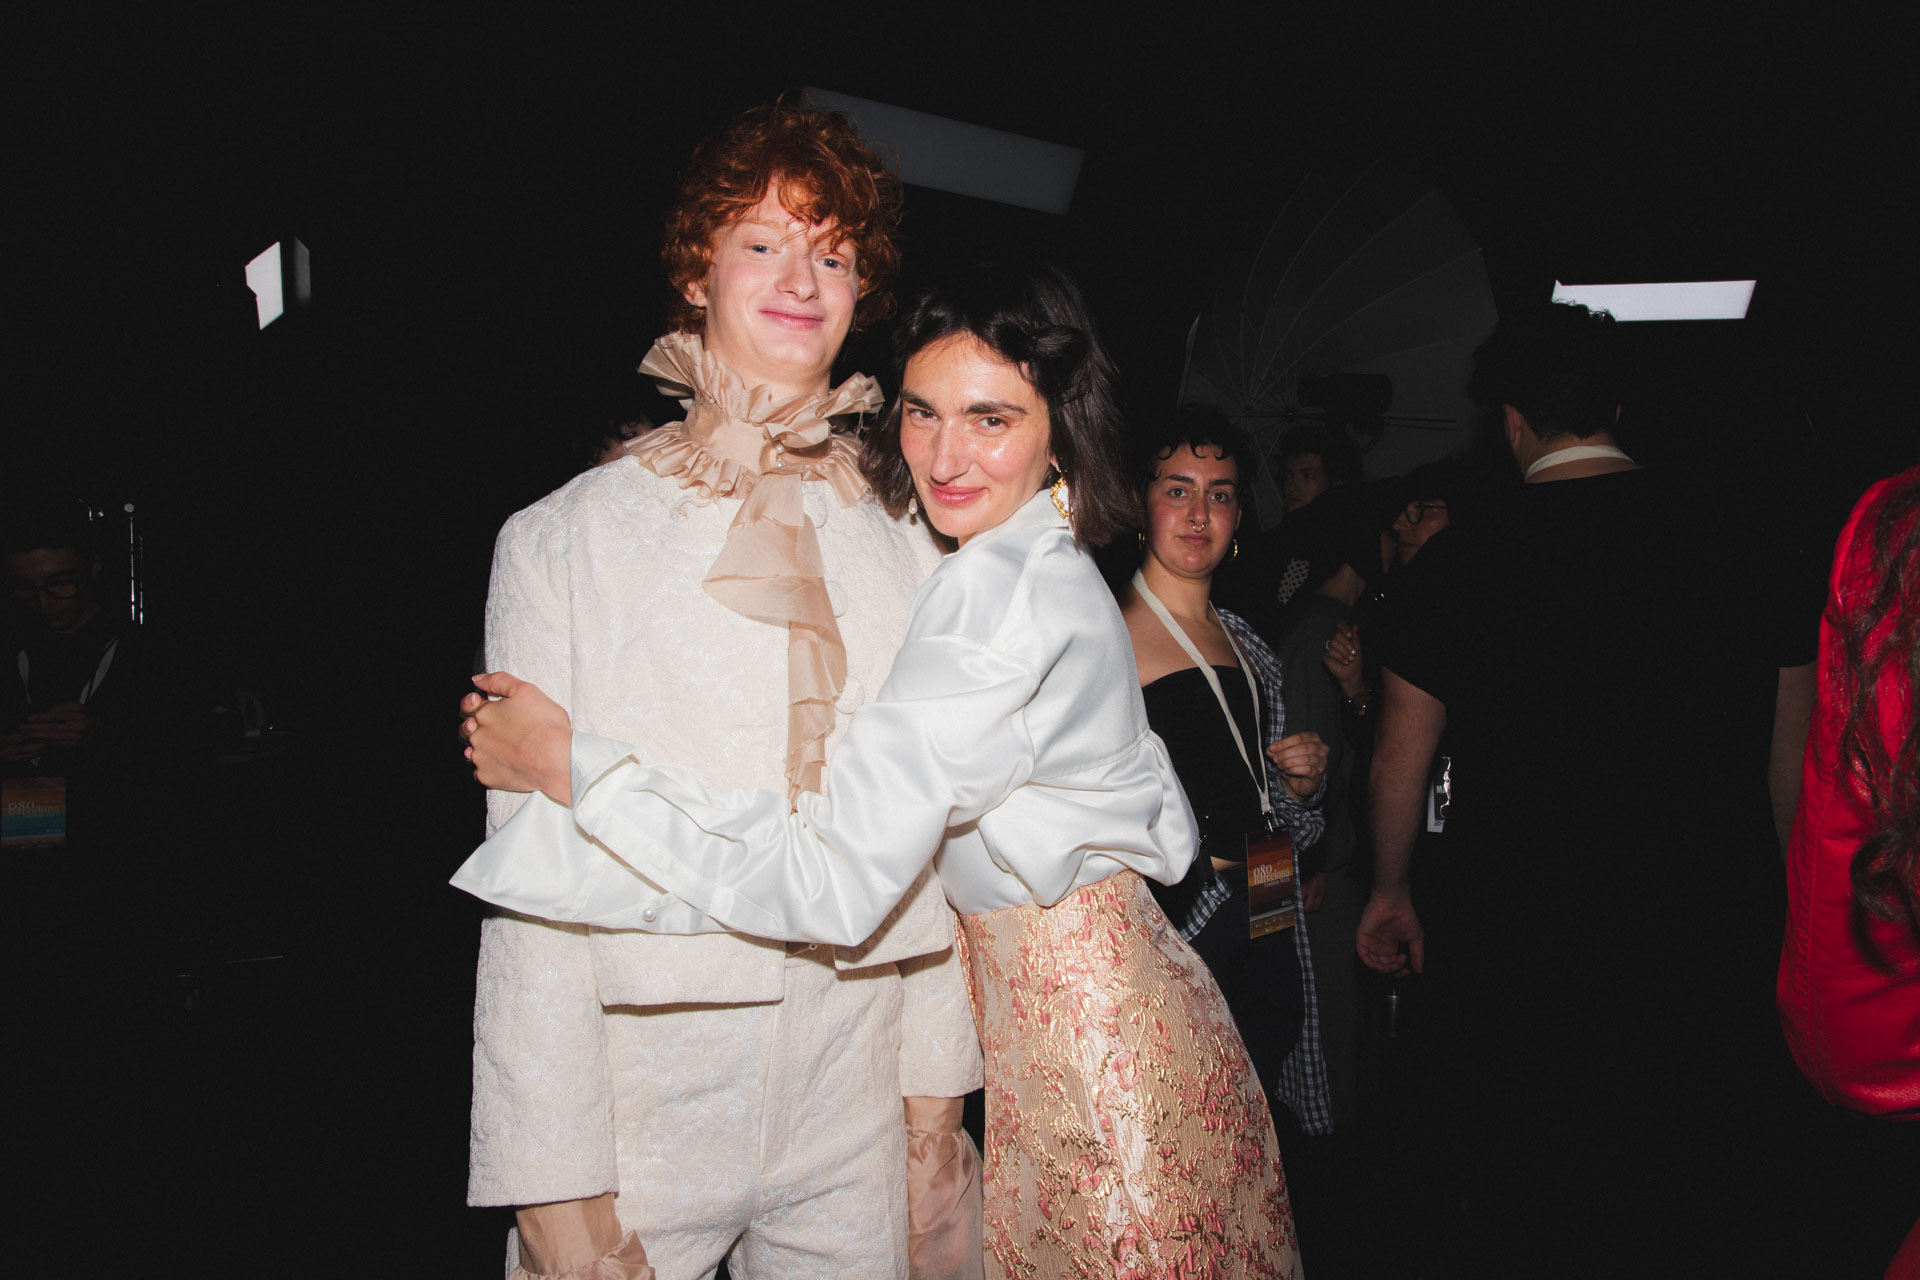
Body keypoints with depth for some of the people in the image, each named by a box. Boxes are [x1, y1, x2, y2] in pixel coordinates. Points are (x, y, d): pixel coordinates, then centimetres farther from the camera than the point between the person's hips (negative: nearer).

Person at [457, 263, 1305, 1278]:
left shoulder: (999, 594, -24)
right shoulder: (1060, 572, 7)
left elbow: (836, 880, -29)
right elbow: (1167, 832, 14)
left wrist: (571, 765, -25)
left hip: (1089, 1039, -9)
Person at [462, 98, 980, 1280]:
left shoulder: (903, 547, 6)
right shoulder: (566, 540, -3)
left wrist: (936, 1097, 7)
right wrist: (555, 1182, -9)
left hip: (854, 1104, 3)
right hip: (647, 1098, -2)